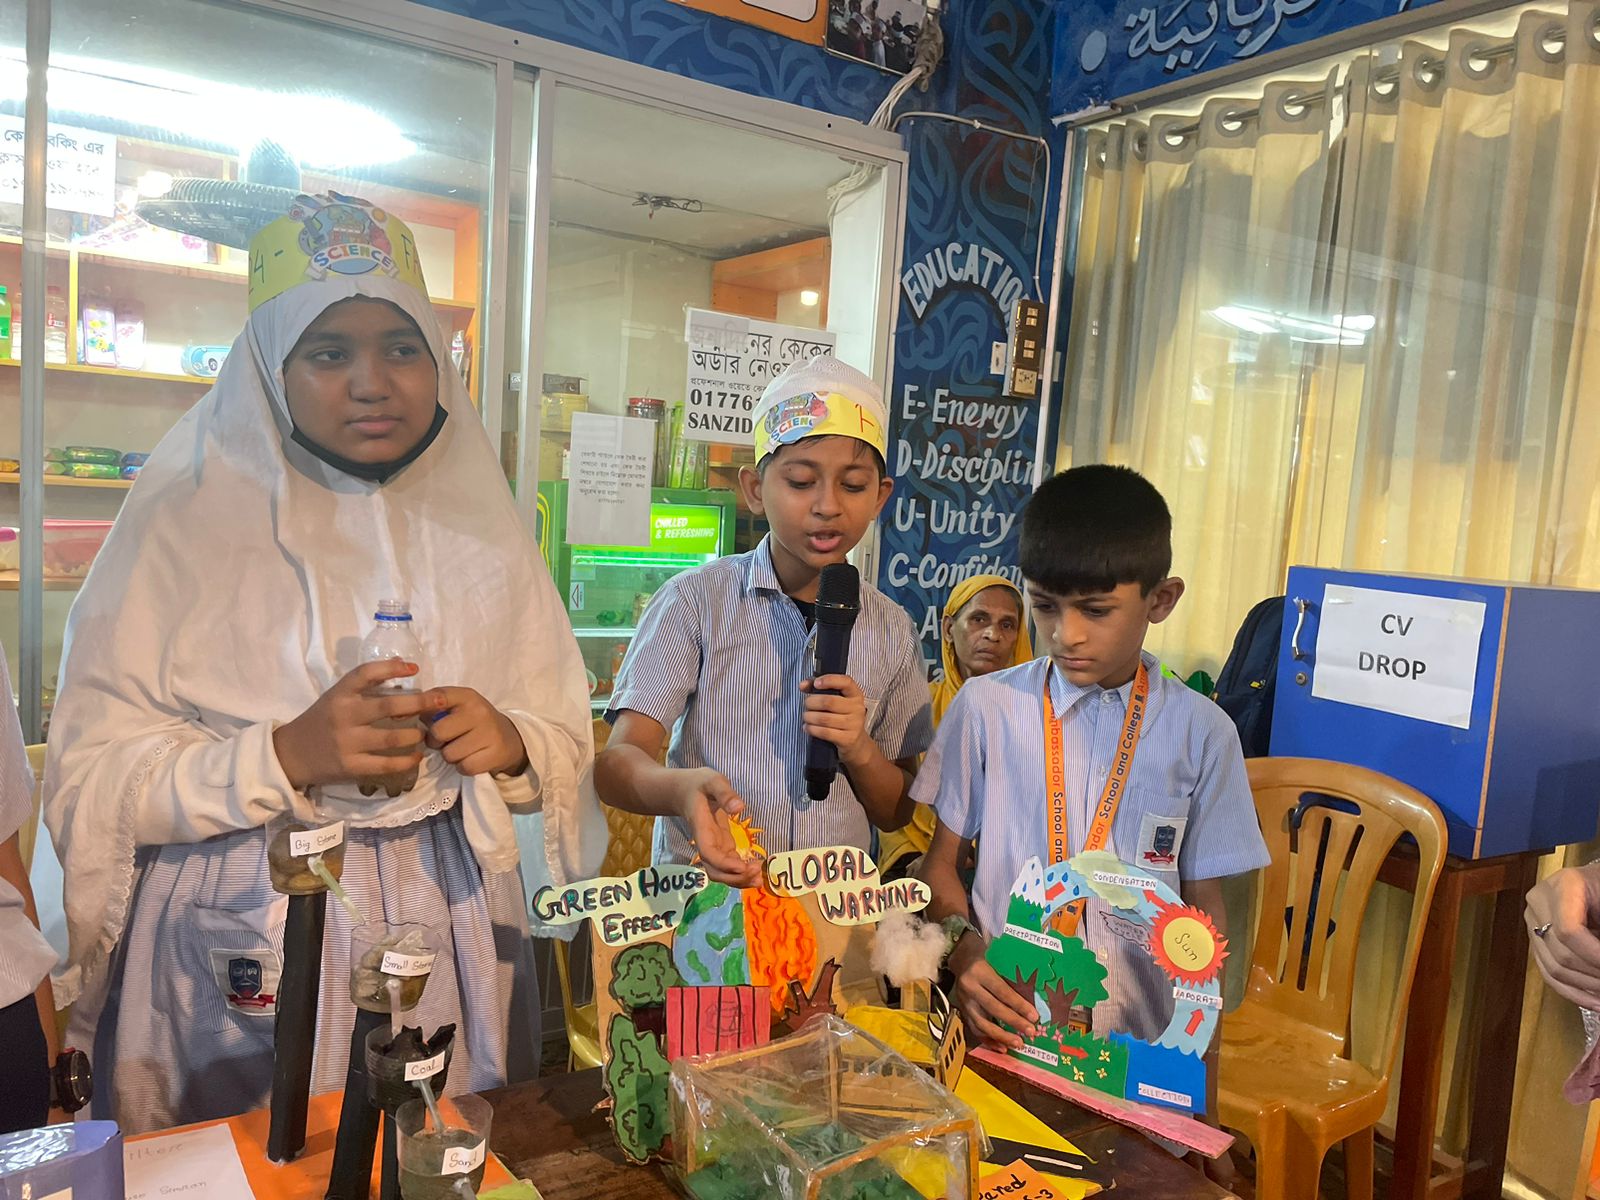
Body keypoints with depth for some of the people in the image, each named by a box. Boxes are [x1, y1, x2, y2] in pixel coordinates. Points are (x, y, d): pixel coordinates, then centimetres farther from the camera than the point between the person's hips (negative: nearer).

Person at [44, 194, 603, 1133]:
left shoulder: (479, 532, 5)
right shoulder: (183, 522, -5)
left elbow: (566, 742, 7)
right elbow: (90, 777, -9)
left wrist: (510, 743, -14)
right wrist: (287, 756, -23)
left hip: (452, 932, 3)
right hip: (236, 951, -2)